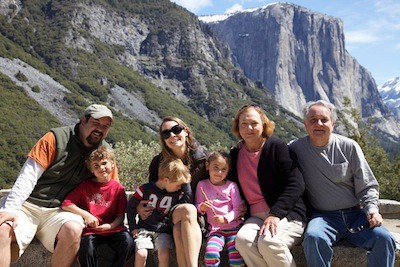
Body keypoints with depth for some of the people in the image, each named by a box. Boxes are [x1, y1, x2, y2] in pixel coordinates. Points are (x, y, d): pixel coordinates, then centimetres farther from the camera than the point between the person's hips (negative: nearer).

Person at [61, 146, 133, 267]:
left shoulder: (118, 188, 5)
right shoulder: (85, 185, 6)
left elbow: (120, 216, 5)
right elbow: (65, 204, -1)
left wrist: (110, 226, -15)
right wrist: (86, 215, -11)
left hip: (112, 229, 0)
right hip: (90, 230, 0)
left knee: (127, 241, -27)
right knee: (86, 249, -30)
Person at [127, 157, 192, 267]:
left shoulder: (177, 194, 4)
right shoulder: (145, 189, -5)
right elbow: (131, 207, 3)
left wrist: (186, 183, -9)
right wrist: (133, 228, -1)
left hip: (163, 231, 2)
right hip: (144, 229, -1)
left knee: (164, 254, -23)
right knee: (141, 254, -24)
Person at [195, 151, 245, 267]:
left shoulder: (231, 186, 2)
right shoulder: (202, 185, 5)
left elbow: (237, 208, -1)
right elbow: (197, 206, 12)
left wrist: (225, 218, -17)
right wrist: (202, 207, -12)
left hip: (234, 226, 0)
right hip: (215, 229, 1)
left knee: (236, 256, -20)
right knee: (210, 254, -25)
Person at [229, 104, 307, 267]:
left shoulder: (277, 147, -2)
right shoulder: (235, 154, 13)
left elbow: (296, 185, -10)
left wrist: (275, 214, -20)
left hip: (286, 215, -4)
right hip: (255, 217, 4)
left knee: (268, 241, -34)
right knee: (243, 239, -30)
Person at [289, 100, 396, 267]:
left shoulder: (349, 147, 3)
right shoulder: (296, 149, 1)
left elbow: (367, 186, 8)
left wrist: (372, 209, -10)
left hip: (356, 214, 2)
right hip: (323, 216, -1)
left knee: (384, 238, -25)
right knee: (313, 237, -34)